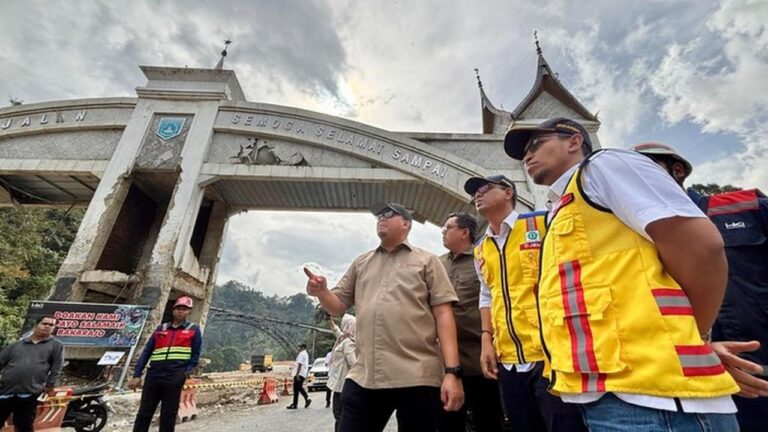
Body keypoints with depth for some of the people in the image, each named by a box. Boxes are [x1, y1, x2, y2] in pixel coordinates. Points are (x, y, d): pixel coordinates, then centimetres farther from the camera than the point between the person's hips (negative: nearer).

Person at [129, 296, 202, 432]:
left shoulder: (194, 330, 6)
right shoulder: (161, 328, 15)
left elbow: (195, 356, 5)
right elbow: (146, 352, 13)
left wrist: (185, 373, -7)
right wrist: (137, 375, 5)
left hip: (174, 379, -3)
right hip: (153, 376, 3)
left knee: (168, 416, 6)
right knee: (144, 413, 8)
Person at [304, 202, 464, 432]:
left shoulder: (426, 261, 5)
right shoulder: (361, 263, 16)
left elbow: (443, 315, -2)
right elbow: (337, 306, 17)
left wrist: (452, 371, -10)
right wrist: (322, 292, -5)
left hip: (418, 378, -3)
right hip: (363, 377, 3)